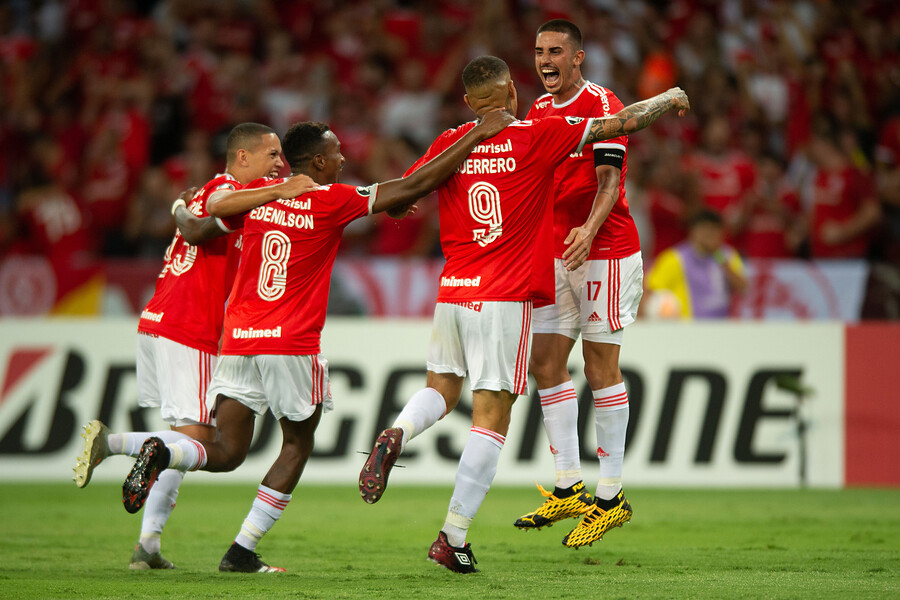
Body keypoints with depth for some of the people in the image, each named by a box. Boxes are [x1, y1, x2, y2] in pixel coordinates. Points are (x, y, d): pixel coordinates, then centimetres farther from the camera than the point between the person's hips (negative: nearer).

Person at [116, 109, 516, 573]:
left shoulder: (258, 195, 7)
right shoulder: (332, 201, -5)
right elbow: (413, 188, -6)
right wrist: (478, 135, -2)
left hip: (237, 340, 4)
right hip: (292, 343, -4)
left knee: (226, 452, 8)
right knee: (298, 444, 15)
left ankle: (162, 454, -23)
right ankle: (242, 551, 8)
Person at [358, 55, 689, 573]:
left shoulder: (450, 145, 6)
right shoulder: (537, 137, -3)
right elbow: (624, 123, 2)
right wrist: (670, 99, 20)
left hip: (453, 293, 4)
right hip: (506, 297, -4)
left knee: (442, 389, 22)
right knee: (492, 418, -1)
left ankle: (396, 435, -10)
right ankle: (453, 538, -4)